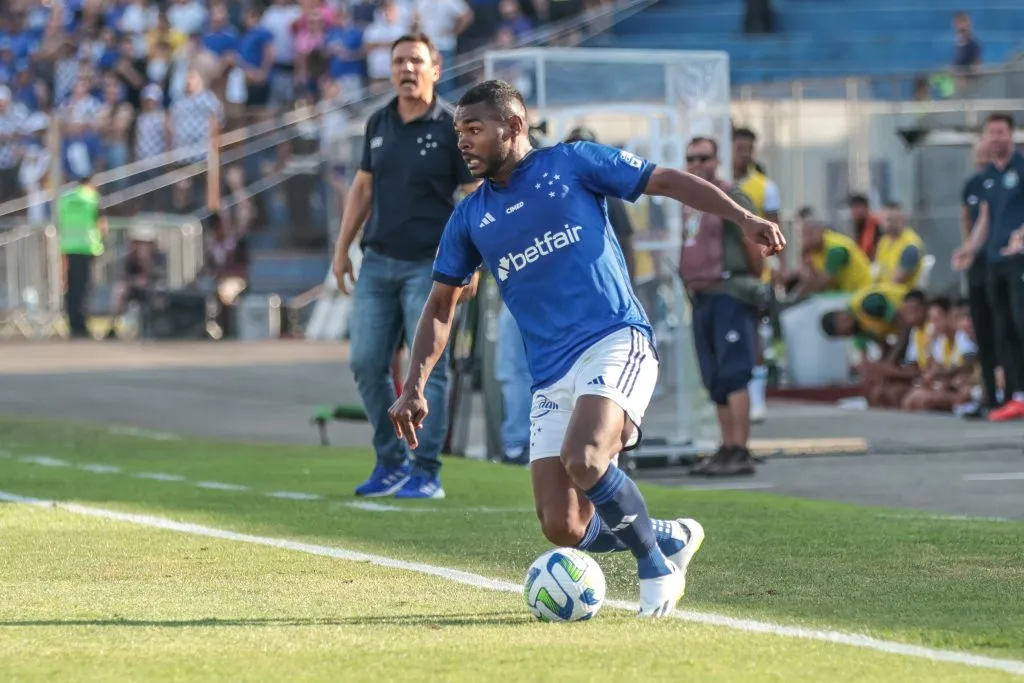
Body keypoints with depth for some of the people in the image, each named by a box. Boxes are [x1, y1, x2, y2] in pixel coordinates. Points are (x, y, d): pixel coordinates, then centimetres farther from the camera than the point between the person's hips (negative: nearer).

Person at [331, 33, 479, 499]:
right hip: (377, 263, 6)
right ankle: (390, 464, 15)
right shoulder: (378, 124, 11)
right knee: (366, 364, 3)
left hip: (429, 264, -6)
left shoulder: (452, 127, -5)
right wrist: (341, 248, 15)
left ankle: (426, 474, 0)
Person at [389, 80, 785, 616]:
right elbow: (441, 306, 23)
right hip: (550, 377, 5)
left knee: (584, 460, -31)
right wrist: (415, 386, 11)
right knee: (563, 528, -8)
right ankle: (670, 538, 18)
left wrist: (744, 218, -9)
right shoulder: (470, 218, 16)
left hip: (615, 342, -5)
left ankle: (656, 568, -9)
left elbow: (667, 182, 3)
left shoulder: (570, 164, 4)